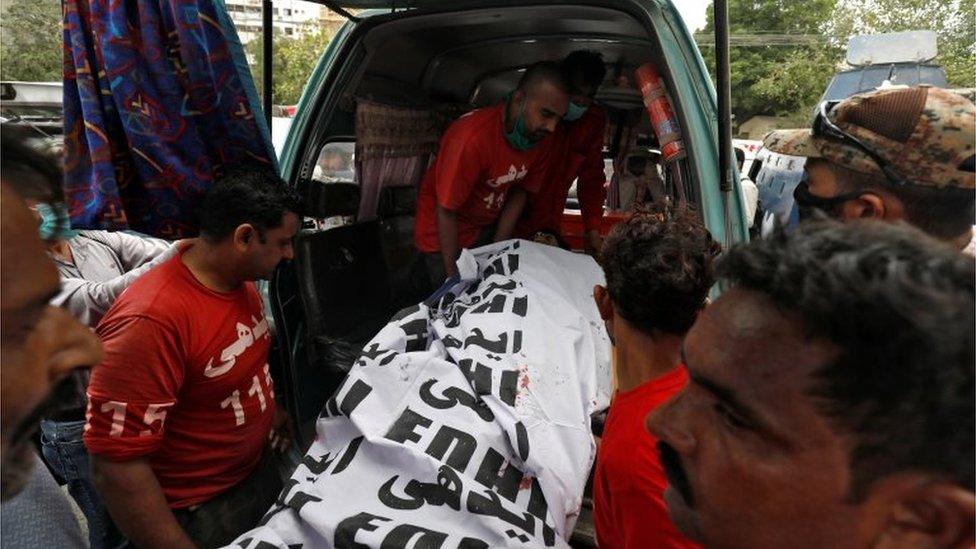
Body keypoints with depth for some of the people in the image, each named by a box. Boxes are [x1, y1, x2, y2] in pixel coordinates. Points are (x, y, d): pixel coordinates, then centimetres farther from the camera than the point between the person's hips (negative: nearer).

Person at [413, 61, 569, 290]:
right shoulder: (472, 138, -32)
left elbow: (519, 192, 0)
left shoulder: (540, 138, -12)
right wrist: (453, 277, -18)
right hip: (443, 236, -5)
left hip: (487, 230, 6)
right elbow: (446, 212, -25)